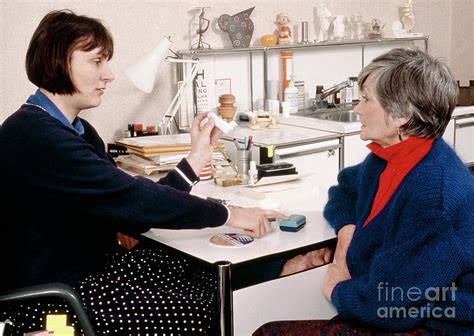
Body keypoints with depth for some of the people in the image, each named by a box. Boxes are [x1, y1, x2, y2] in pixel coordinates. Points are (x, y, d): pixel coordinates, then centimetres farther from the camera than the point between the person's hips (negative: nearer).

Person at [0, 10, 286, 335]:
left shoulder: (77, 130, 8)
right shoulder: (34, 136, -22)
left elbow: (130, 211, 1)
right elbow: (130, 198, -27)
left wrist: (197, 158, -1)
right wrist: (228, 214, -19)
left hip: (93, 265, 8)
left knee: (220, 287, -2)